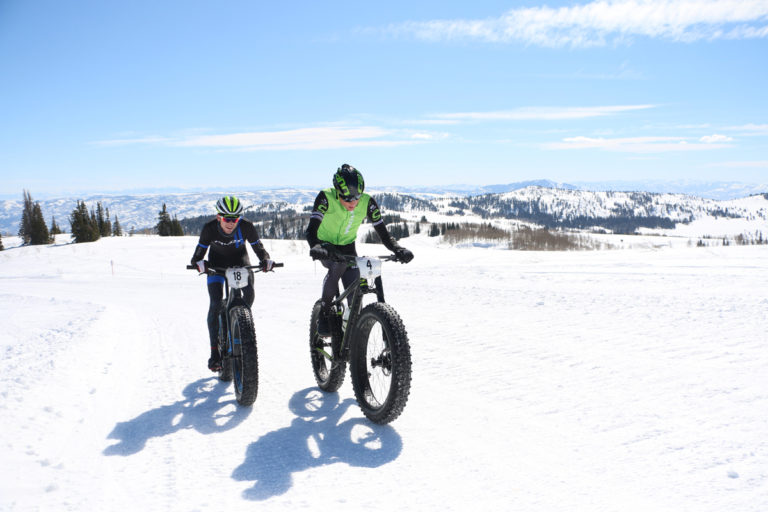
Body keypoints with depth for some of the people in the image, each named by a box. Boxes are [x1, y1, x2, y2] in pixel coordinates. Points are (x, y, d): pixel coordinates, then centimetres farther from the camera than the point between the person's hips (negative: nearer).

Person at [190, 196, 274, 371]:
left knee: (249, 293, -25)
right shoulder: (209, 228, -26)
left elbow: (257, 246, -16)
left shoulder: (246, 227, -25)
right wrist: (199, 263, -44)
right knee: (216, 303, -16)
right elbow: (199, 252, -21)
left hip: (240, 261, 1)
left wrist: (266, 259, -37)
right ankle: (215, 351, -9)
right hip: (217, 263, -1)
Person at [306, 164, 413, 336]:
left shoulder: (367, 202, -21)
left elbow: (383, 233, -20)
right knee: (337, 266, -34)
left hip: (347, 246, 3)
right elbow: (312, 229, -38)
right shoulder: (326, 198, -29)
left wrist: (399, 250, -38)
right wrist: (316, 247, -59)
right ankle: (324, 315, -17)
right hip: (325, 245, -3)